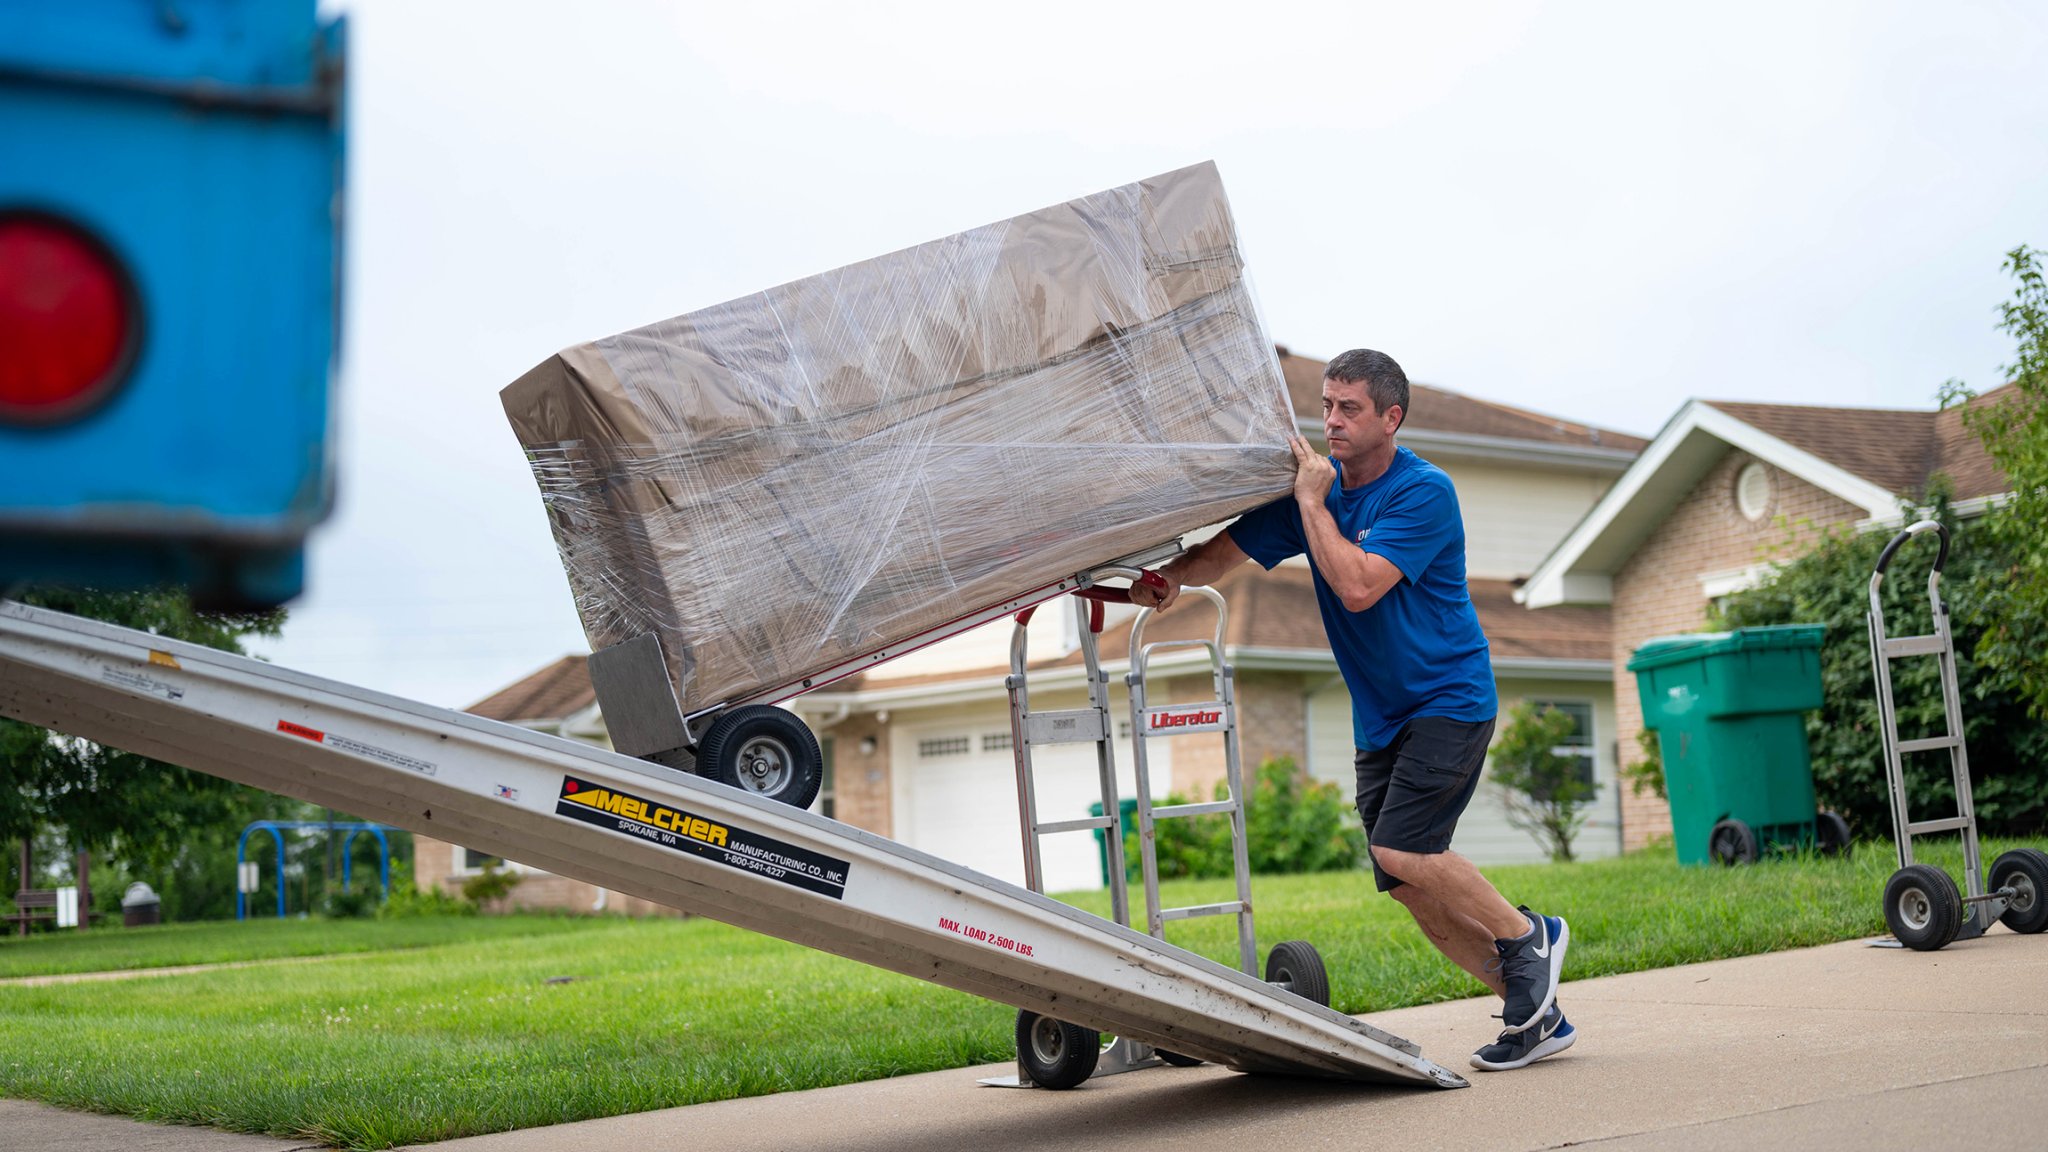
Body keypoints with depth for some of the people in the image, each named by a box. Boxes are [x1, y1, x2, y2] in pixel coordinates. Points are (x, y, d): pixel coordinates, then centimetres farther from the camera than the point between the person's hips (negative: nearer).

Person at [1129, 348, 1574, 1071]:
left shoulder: (1425, 492, -15)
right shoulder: (1312, 488, 4)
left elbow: (1358, 586, -26)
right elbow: (1224, 551, 1)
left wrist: (1312, 501, -19)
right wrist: (1170, 577, -18)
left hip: (1449, 700, -7)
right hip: (1380, 716, 7)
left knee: (1403, 850, -21)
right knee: (1406, 885, 3)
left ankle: (1528, 934, 3)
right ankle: (1535, 1015, 13)